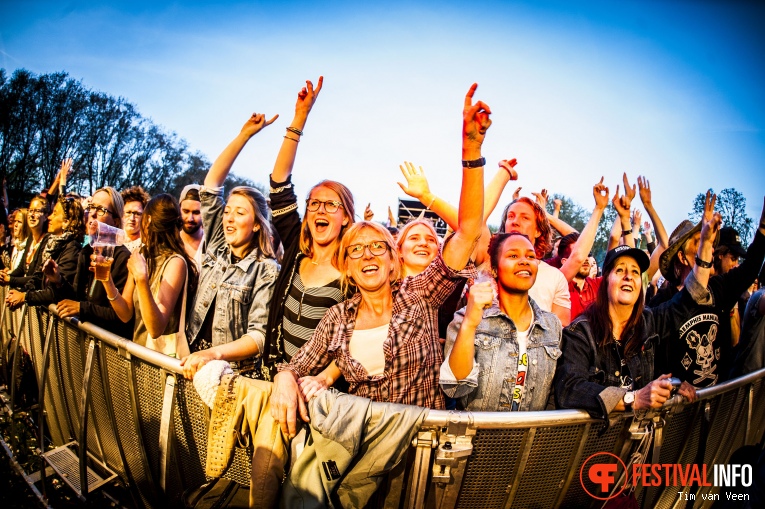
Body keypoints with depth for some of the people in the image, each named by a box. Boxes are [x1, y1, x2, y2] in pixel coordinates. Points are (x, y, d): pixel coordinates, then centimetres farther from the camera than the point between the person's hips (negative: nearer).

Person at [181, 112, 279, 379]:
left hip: (238, 375, -5)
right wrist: (244, 134, 3)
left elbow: (260, 335, -14)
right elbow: (211, 185, 6)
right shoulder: (218, 248, 6)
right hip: (197, 364, 5)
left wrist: (215, 353, -30)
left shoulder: (267, 271, -8)